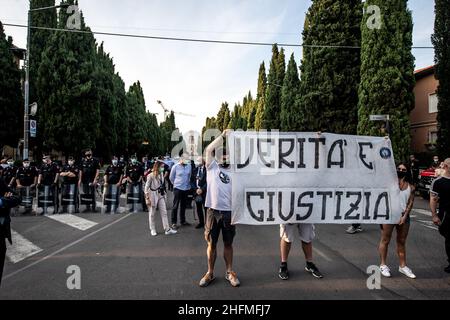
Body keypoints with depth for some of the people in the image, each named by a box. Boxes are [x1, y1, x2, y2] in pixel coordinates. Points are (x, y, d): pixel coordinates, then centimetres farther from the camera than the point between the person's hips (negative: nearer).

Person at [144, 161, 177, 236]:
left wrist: (164, 194, 7)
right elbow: (146, 187, -12)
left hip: (161, 195, 6)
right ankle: (153, 230, 22)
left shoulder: (161, 174, 3)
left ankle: (167, 229, 8)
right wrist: (147, 198, -13)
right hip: (153, 196, -5)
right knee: (152, 214, 8)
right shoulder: (151, 176, -14)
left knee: (164, 212, 4)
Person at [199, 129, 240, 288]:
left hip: (229, 212, 1)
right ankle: (210, 273, 26)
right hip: (213, 211, -1)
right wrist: (223, 135, -9)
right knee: (212, 244, 11)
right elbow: (209, 149, -11)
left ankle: (230, 272, 28)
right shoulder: (212, 167, 3)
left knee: (228, 244, 14)